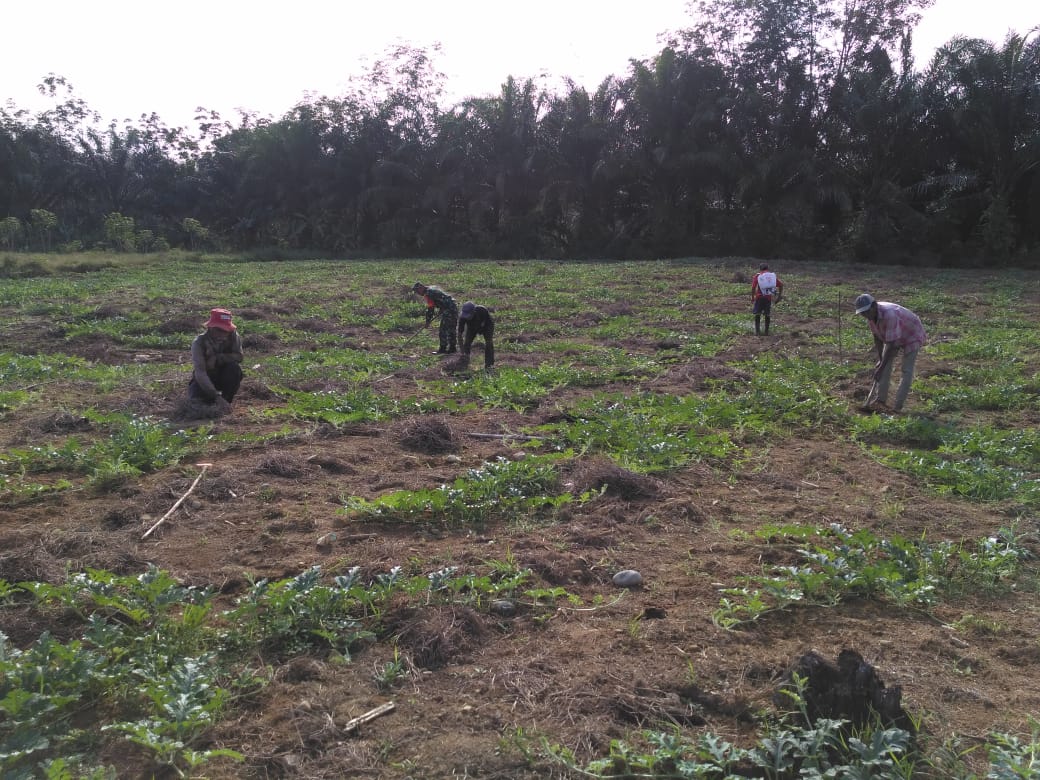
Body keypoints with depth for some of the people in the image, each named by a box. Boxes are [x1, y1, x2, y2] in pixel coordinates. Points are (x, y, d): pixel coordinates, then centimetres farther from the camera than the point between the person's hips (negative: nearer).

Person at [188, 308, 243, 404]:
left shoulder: (233, 335, -17)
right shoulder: (199, 342, -23)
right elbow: (200, 372, -31)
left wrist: (217, 358, -29)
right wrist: (214, 394, -44)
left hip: (224, 378, 2)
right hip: (203, 380, -1)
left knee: (234, 368, -29)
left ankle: (226, 400, -10)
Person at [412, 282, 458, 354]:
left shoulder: (428, 293, -11)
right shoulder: (433, 288, 18)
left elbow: (430, 308, -10)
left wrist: (428, 321, -2)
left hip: (448, 310, -10)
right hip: (454, 306, 10)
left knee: (443, 330, -3)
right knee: (451, 330, 15)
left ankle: (442, 349, 1)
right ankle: (452, 348, 22)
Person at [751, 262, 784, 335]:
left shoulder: (757, 276, 1)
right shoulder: (773, 276, 8)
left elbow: (753, 288, -10)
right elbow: (781, 285, 2)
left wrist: (752, 298, -3)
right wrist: (779, 296, 8)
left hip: (759, 298, -2)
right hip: (768, 298, 2)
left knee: (757, 315, 8)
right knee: (767, 315, 13)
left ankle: (757, 331, 4)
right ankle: (767, 331, 15)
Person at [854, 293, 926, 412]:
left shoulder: (889, 315, -42)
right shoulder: (871, 314, -17)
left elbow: (891, 345, -38)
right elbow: (877, 336, -5)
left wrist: (881, 368, -35)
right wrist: (880, 359, -9)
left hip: (912, 335, -8)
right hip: (893, 335, 8)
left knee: (906, 370, -9)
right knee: (886, 363, 3)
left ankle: (898, 406, -9)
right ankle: (881, 398, 8)